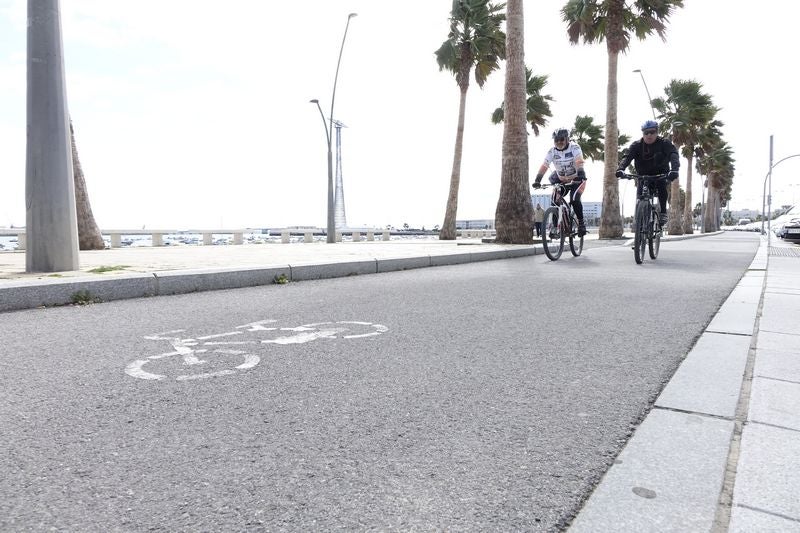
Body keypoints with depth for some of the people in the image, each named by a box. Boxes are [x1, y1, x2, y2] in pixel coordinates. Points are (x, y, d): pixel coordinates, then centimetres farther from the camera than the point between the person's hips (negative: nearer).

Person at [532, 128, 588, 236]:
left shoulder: (574, 148, -19)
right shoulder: (552, 151, -10)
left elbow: (579, 162, -33)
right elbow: (544, 166, -19)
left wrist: (581, 175, -51)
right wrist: (537, 181, -33)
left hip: (576, 180, -4)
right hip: (561, 180, 4)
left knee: (574, 200, -25)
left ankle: (581, 223, -7)